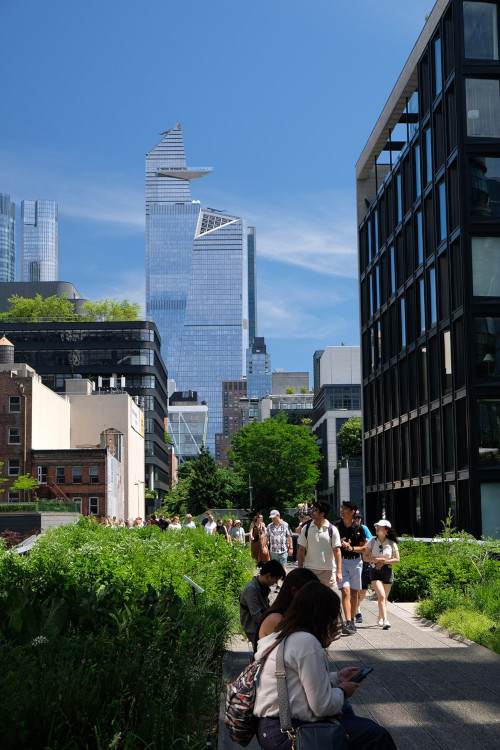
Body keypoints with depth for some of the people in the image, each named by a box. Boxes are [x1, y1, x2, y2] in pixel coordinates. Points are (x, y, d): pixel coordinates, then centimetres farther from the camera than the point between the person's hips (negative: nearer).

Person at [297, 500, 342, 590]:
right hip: (310, 570, 1)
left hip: (328, 571, -1)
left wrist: (339, 572, -11)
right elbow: (301, 550, 6)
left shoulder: (332, 530, -2)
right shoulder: (306, 528, 2)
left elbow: (337, 551, -4)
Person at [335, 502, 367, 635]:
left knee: (354, 593, 8)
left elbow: (364, 547, 4)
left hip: (356, 561, 1)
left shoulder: (358, 528, 1)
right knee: (345, 591, -14)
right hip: (342, 560, -1)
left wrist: (351, 548, -13)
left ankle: (352, 621, 21)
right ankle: (348, 623, -20)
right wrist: (340, 544, -15)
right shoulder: (336, 527, 2)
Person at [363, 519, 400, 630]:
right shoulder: (372, 541, 0)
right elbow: (365, 557, 0)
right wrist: (377, 559, -15)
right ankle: (385, 620, -21)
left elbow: (397, 559, 2)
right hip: (375, 571, -1)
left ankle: (380, 618, 32)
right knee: (381, 595, -17)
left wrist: (384, 562, -10)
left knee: (384, 597, 10)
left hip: (387, 571, 2)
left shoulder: (391, 543, 0)